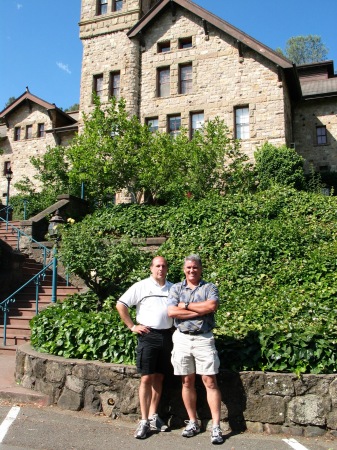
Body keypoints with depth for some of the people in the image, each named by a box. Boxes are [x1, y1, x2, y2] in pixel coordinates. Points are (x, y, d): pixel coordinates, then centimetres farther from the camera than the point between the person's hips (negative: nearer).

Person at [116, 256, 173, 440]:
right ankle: (144, 421, 5)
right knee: (146, 378, -3)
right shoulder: (141, 286, -3)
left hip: (167, 336, 4)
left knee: (159, 377, 11)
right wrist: (132, 326, -6)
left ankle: (153, 416, 23)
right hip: (148, 335, -4)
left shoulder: (172, 288, 9)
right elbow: (121, 305, -5)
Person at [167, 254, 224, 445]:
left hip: (204, 339, -2)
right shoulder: (176, 288, 8)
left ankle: (216, 427, 4)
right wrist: (201, 311, -11)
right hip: (182, 339, 3)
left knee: (210, 382, -2)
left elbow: (212, 306, -17)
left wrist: (186, 305, -9)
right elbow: (172, 312, -8)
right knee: (187, 382, 9)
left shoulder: (209, 287, 3)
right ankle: (193, 422, 23)